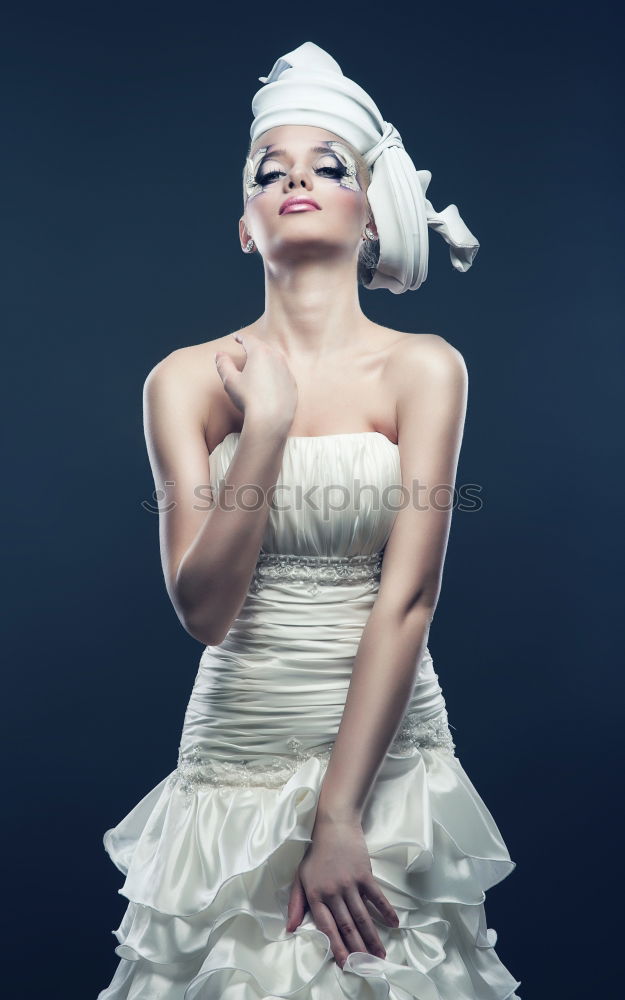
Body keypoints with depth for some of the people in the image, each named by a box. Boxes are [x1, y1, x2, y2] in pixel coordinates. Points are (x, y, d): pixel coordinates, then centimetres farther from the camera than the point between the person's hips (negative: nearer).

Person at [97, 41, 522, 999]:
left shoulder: (424, 368, -5)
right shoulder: (188, 379, -2)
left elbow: (407, 600, -12)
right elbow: (204, 609, -10)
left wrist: (338, 814, -15)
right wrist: (267, 423, -18)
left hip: (387, 751, -1)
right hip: (235, 752, 1)